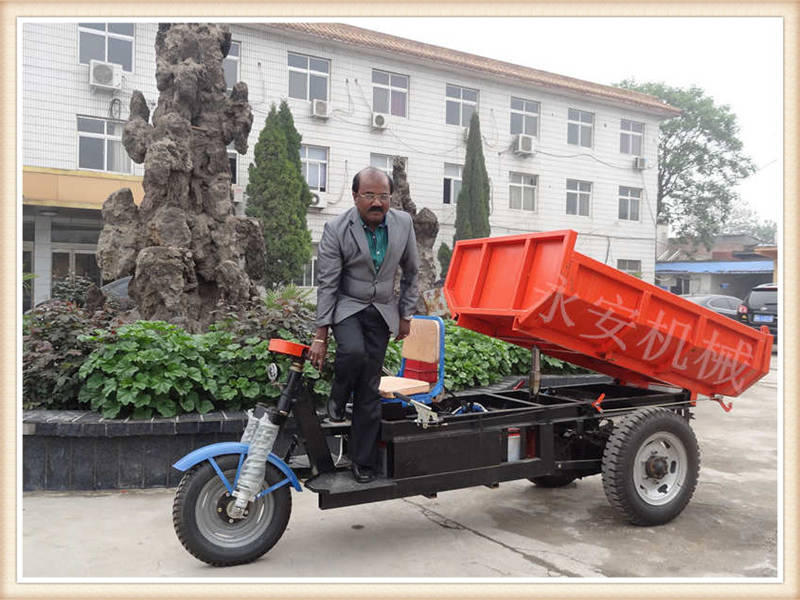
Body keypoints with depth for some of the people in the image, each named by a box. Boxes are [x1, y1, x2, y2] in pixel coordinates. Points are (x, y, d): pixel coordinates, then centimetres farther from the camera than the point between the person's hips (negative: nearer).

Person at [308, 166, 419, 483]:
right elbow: (326, 284, -13)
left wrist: (406, 315, 8)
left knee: (370, 390, 2)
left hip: (381, 309, 3)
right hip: (347, 306, -2)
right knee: (353, 351, -34)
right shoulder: (336, 229, -15)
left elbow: (410, 272, 8)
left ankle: (363, 461, 15)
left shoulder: (403, 223, -5)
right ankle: (337, 398, 0)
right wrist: (320, 336, -15)